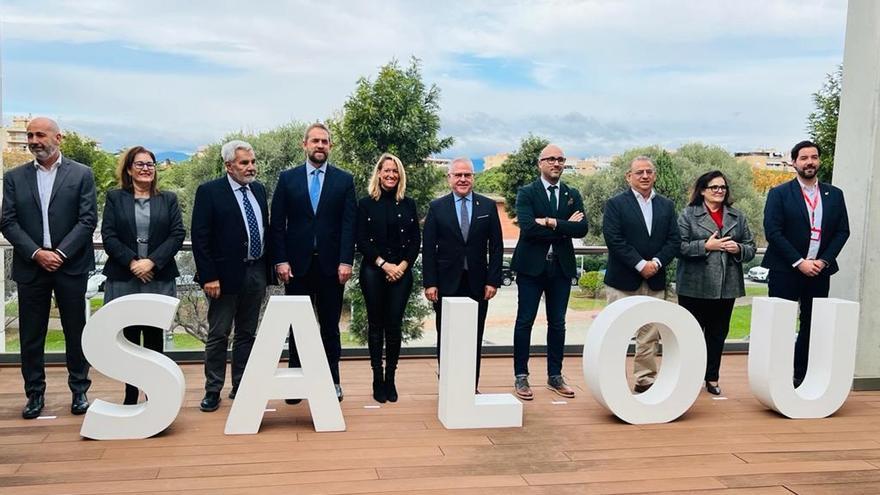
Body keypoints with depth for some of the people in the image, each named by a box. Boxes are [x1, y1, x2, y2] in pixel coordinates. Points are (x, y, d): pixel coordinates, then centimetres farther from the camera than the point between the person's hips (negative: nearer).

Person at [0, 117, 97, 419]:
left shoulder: (81, 174, 2)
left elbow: (88, 220, -5)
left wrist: (60, 253, -13)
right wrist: (37, 253, -11)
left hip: (70, 266, -2)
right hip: (30, 267, 2)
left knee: (75, 331, 6)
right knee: (31, 335, 7)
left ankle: (79, 391, 18)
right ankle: (35, 393, 19)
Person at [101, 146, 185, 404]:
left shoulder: (168, 199, 10)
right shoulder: (115, 198, 8)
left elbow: (178, 234, 0)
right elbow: (108, 236, 0)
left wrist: (152, 262, -11)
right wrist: (132, 262, -11)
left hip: (159, 280, 1)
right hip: (124, 279, 0)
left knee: (154, 338, 4)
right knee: (128, 338, 3)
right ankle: (130, 396, 11)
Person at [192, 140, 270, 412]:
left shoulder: (258, 189, 9)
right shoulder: (209, 192, -8)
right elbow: (200, 237, -11)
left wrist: (268, 267, 9)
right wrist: (208, 277, -16)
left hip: (256, 273, 6)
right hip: (226, 274, -5)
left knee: (247, 334, 12)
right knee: (218, 335, 4)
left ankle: (241, 386, 22)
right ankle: (213, 391, 14)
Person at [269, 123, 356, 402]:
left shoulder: (344, 180, 4)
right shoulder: (288, 178, 6)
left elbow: (349, 224, -1)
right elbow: (277, 224, 3)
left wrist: (346, 261, -10)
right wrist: (280, 260, -5)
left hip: (331, 264, 0)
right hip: (297, 263, 1)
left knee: (330, 325, 7)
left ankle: (332, 380, 16)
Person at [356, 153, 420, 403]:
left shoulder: (408, 204, 10)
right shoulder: (366, 204, 3)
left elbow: (416, 241, 7)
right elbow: (362, 241, -2)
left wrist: (402, 266, -7)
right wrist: (384, 265, -10)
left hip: (401, 272, 1)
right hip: (373, 272, -1)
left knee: (394, 326, 0)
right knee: (376, 325, 3)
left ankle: (390, 379, 9)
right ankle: (377, 379, 10)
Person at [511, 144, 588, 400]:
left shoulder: (573, 195, 10)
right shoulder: (526, 193, -2)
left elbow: (582, 228, -5)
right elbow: (528, 227, -18)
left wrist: (552, 222, -16)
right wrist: (565, 228, -14)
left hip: (562, 267, 4)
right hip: (532, 266, -3)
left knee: (557, 323, 10)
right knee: (525, 321, 1)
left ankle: (555, 376, 20)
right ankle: (521, 376, 10)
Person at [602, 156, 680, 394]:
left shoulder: (666, 206, 13)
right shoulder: (615, 204, -1)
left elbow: (674, 240, 6)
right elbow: (614, 239, -11)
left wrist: (657, 262, -10)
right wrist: (640, 264, -15)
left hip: (655, 281, 4)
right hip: (623, 281, -4)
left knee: (650, 336, 8)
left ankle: (646, 381, 16)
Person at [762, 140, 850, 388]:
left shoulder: (835, 195, 9)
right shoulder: (779, 194, -2)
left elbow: (842, 231, 8)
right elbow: (772, 232, -10)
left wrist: (824, 261, -6)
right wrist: (799, 262, -14)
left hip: (819, 271, 4)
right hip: (785, 271, -4)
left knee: (812, 324, 7)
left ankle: (802, 375, 16)